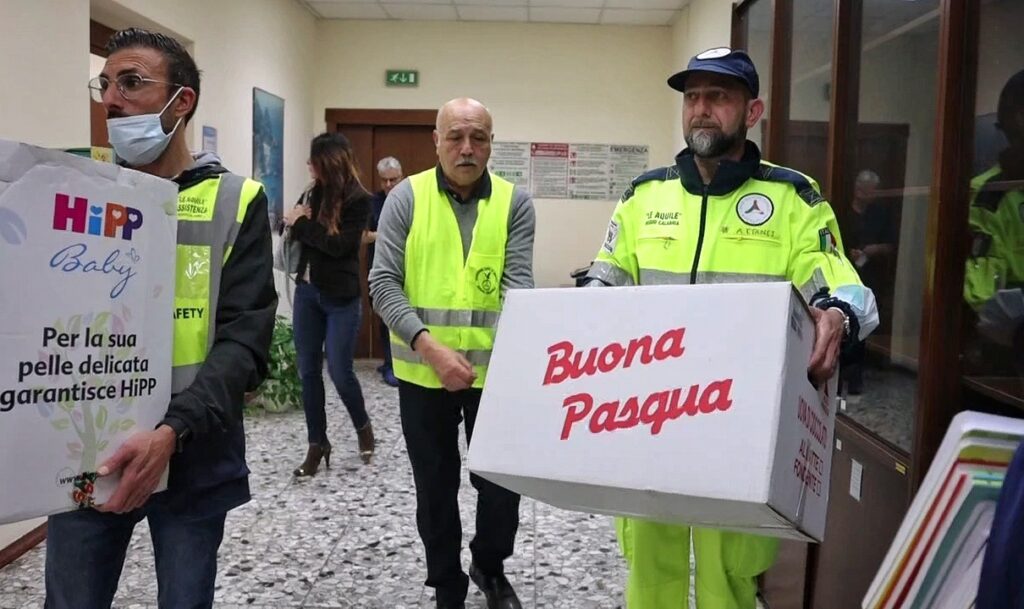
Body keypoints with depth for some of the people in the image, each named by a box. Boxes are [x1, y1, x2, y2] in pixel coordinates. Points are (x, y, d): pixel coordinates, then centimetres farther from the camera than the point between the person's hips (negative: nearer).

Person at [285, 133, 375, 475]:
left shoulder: (358, 200, -10)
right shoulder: (314, 192, 7)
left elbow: (339, 245, -18)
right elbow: (293, 233, 10)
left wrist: (302, 224, -10)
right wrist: (297, 222, -12)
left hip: (341, 299, -6)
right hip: (307, 291, 6)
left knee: (340, 372, -1)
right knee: (308, 371, 8)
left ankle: (363, 426, 27)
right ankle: (317, 443, 20)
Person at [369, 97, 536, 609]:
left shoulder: (514, 202, -1)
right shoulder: (406, 198, -3)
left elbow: (518, 283, -8)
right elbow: (384, 284, -8)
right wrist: (430, 347, -20)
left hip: (493, 369, 1)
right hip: (422, 371, 0)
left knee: (502, 480, 9)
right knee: (434, 488, 13)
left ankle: (489, 566, 38)